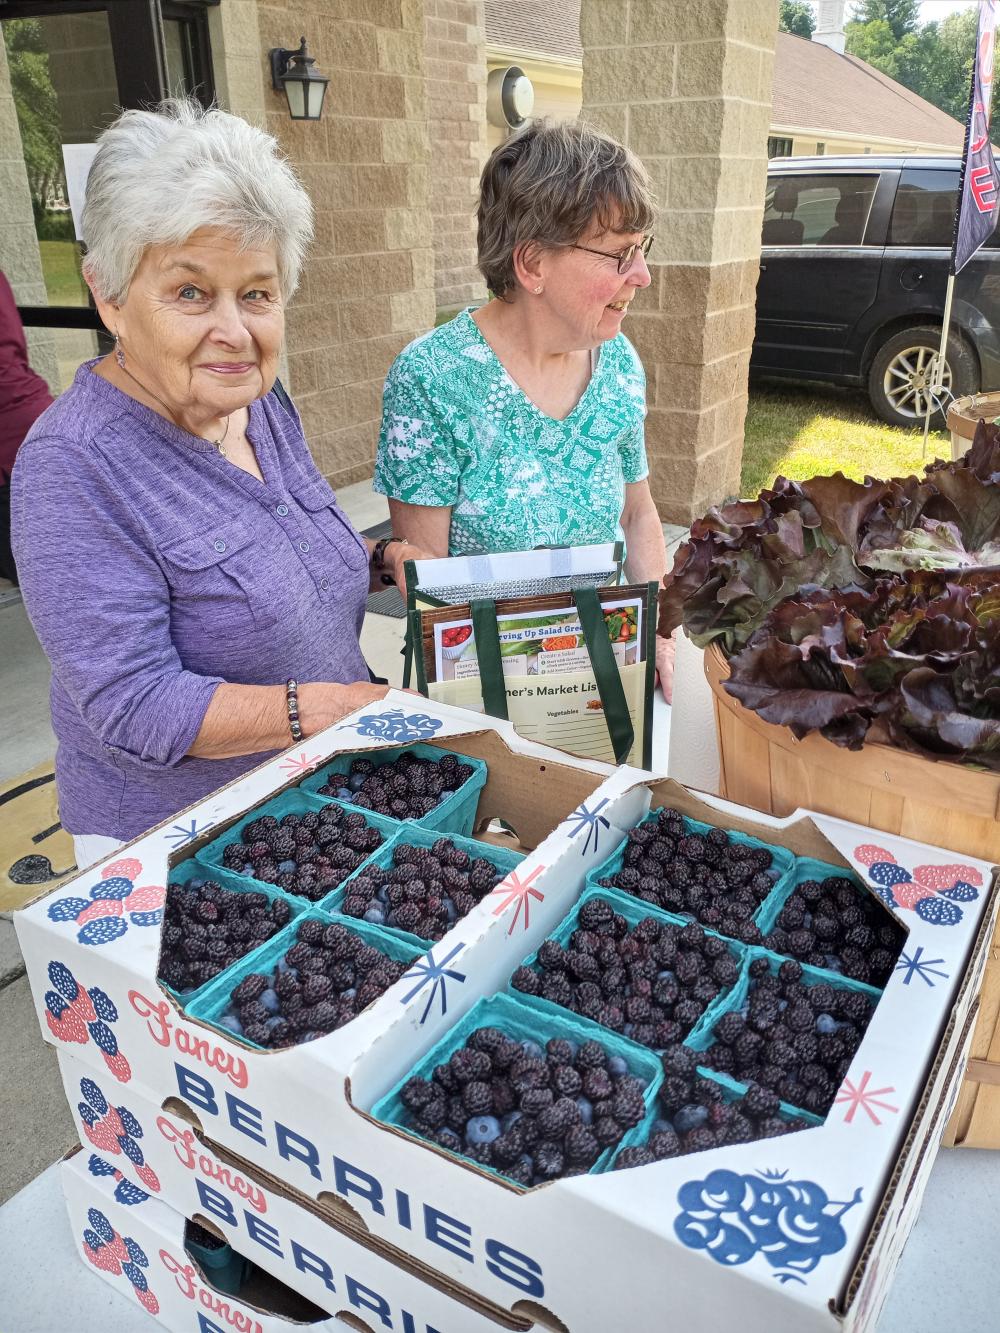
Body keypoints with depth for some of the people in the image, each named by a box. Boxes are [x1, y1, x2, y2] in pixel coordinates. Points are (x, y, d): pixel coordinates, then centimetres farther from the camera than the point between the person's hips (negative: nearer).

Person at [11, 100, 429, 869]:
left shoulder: (260, 400, -1)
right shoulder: (74, 466, -24)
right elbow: (136, 710, -27)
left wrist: (382, 562, -6)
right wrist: (352, 705, -28)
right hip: (174, 854, -7)